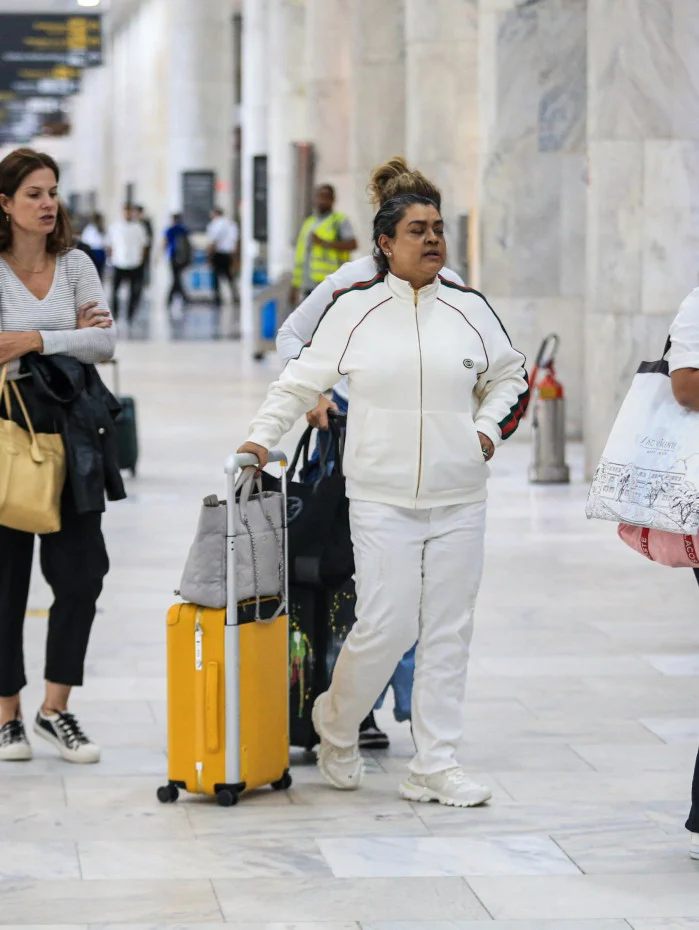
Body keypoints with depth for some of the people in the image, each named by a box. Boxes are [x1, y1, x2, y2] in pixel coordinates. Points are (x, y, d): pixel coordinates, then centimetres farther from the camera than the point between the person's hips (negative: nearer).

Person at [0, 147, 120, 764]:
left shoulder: (75, 266, 7)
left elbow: (106, 343, -3)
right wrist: (70, 336, -7)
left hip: (66, 429, 4)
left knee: (82, 569, -1)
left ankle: (56, 709, 12)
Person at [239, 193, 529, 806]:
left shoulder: (471, 310, 8)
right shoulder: (355, 308, 1)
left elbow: (511, 377, 22)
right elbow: (302, 380, 8)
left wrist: (489, 429, 7)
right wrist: (262, 436, 0)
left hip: (458, 501, 3)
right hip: (381, 498, -3)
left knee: (448, 634, 3)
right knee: (386, 627, -9)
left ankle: (436, 767, 10)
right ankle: (336, 723, 20)